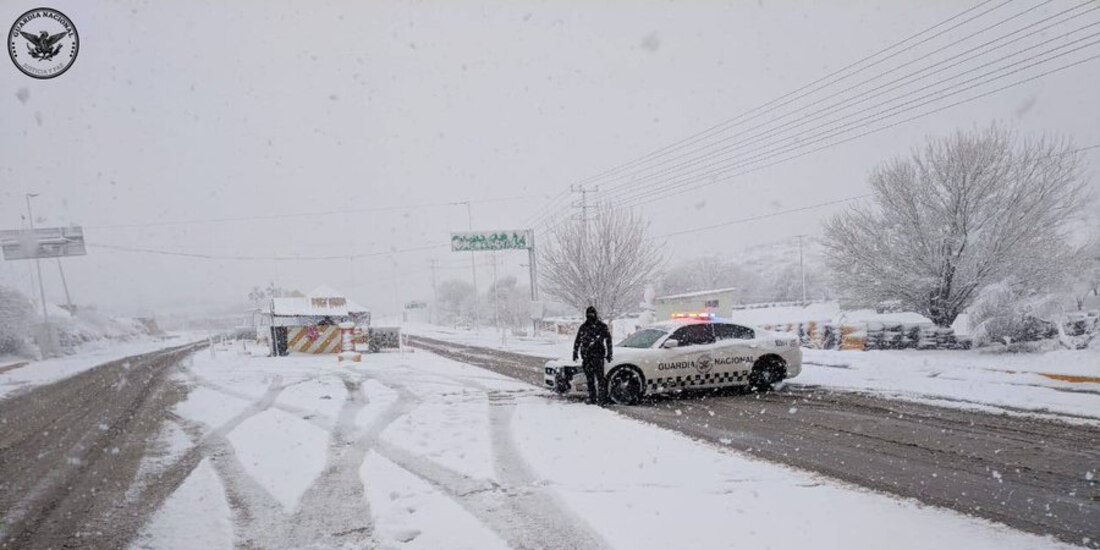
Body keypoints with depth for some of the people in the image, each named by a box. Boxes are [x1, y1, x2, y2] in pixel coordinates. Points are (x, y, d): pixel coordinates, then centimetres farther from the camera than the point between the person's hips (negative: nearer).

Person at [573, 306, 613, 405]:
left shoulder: (602, 326, 3)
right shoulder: (583, 327, 14)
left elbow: (608, 340, 4)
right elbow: (577, 341, 22)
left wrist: (609, 354, 0)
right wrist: (575, 352, 17)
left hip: (598, 355, -4)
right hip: (586, 356, 4)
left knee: (600, 377, -11)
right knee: (589, 378, 7)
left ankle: (602, 398, -10)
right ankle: (592, 398, 14)